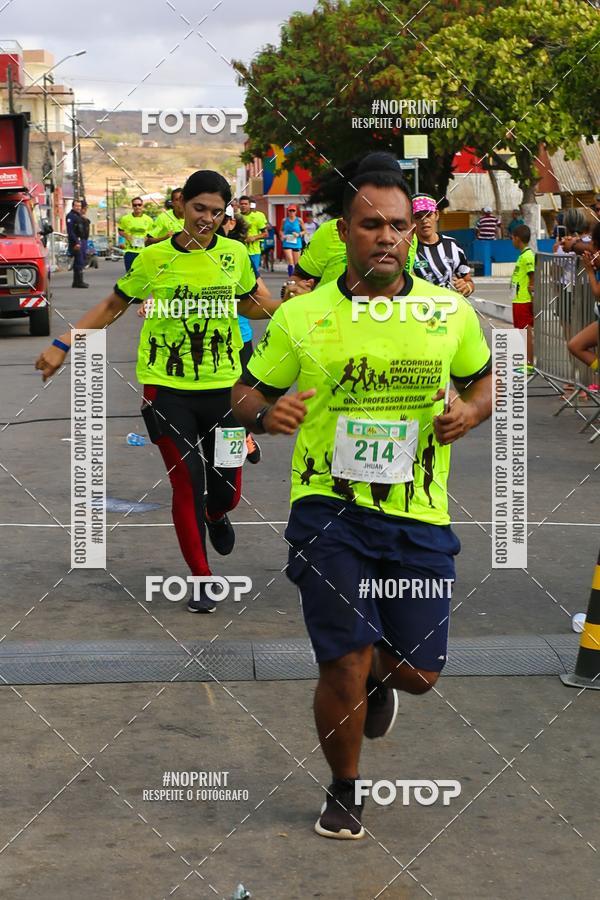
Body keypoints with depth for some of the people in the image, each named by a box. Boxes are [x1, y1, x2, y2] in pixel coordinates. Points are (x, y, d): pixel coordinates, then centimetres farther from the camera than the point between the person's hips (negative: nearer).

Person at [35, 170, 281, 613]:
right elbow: (113, 306, 9)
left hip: (222, 387, 2)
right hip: (167, 389, -1)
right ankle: (201, 580, 14)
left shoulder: (235, 254, 1)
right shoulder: (154, 258, -3)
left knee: (226, 487, 5)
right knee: (186, 485, -3)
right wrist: (63, 345, 4)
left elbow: (251, 303, 18)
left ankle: (216, 514, 44)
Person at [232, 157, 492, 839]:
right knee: (346, 666, -7)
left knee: (418, 672, 5)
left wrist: (469, 412, -3)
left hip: (419, 514, 2)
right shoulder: (299, 317, -1)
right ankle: (343, 792, 21)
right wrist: (266, 413, -15)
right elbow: (246, 393, 9)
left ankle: (378, 677, 45)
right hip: (329, 507, -2)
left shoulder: (451, 311, 4)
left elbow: (483, 379, 20)